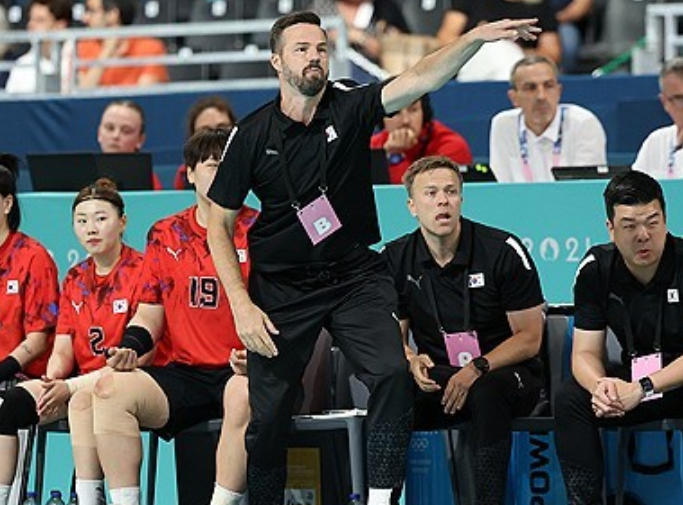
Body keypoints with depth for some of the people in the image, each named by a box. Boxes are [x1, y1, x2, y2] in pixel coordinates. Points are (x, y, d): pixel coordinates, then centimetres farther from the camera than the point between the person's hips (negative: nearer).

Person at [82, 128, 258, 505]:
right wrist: (129, 348, -3)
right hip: (185, 372, 4)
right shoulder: (165, 235, 14)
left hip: (242, 373, -4)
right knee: (110, 389, -20)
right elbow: (149, 314, 17)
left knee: (243, 396, -39)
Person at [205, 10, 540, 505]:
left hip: (355, 277, 0)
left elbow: (420, 79, -23)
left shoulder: (350, 106, -6)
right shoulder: (251, 135, -6)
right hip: (281, 287, 0)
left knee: (393, 372, -23)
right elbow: (219, 224, 1)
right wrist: (241, 305, -8)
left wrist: (476, 37, -40)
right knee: (268, 416, 1)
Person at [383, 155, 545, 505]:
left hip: (504, 373, -3)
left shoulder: (503, 250, -8)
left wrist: (477, 369, -21)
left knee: (487, 391, -40)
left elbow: (529, 338, -6)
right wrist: (411, 361, -14)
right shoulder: (396, 259, 3)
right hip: (437, 381, 3)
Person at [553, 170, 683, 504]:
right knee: (569, 400, -20)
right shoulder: (596, 269, -6)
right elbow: (585, 352, -5)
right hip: (635, 379, 5)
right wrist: (600, 385, -29)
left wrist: (643, 388, -33)